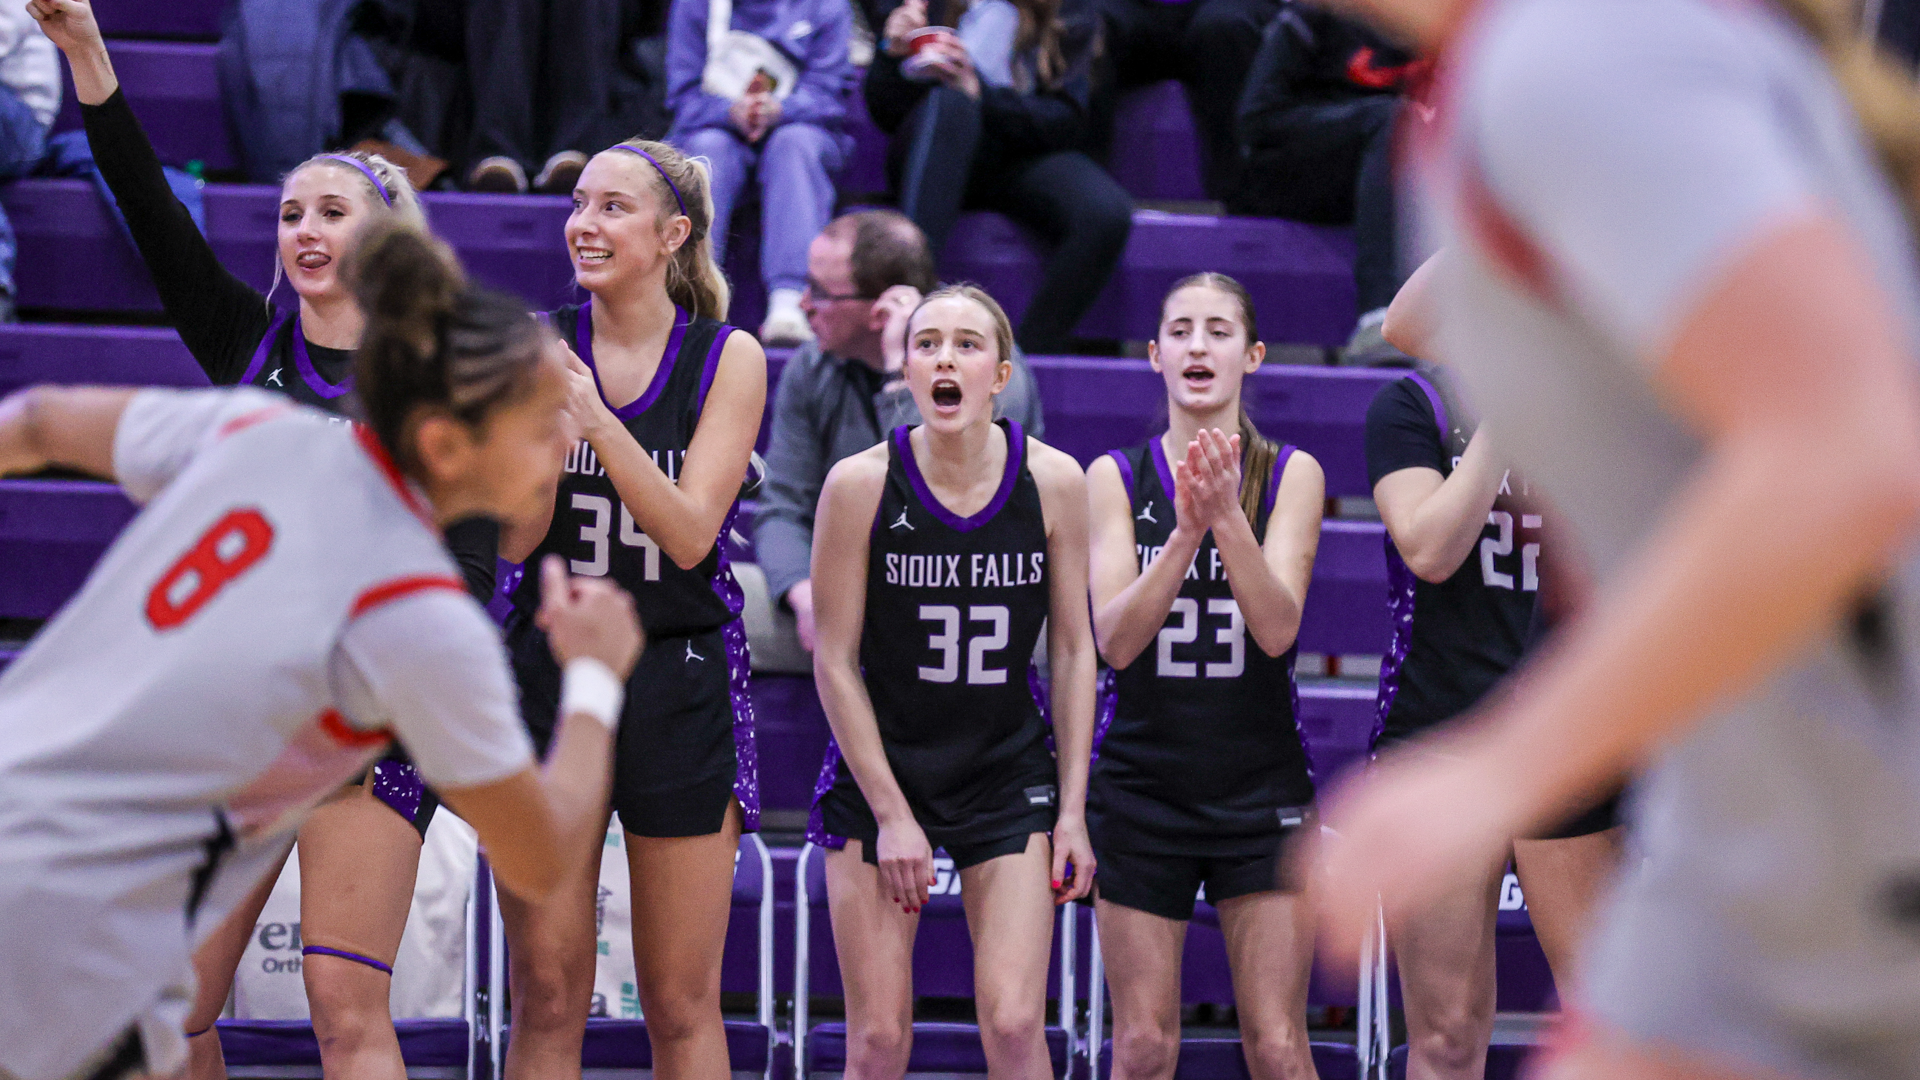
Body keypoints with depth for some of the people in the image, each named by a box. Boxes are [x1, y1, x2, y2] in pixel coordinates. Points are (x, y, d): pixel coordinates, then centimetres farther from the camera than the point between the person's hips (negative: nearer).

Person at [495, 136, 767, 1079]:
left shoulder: (729, 359, -2)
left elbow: (688, 535, -11)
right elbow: (514, 539, -2)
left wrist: (598, 422, -22)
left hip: (680, 683, -1)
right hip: (548, 672, 1)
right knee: (546, 1000, 2)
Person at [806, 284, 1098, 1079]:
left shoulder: (1053, 482, -5)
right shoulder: (860, 484, -10)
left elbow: (1073, 651, 3)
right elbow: (835, 664, -6)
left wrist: (1072, 809, 0)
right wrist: (892, 814, -9)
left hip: (1009, 775, 1)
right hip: (877, 772, -1)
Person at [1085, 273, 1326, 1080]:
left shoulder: (1290, 474, 0)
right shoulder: (1116, 478, 1)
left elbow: (1278, 629, -13)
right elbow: (1116, 638, -10)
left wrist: (1229, 516, -27)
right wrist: (1186, 531, -24)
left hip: (1262, 788, 0)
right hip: (1142, 784, 1)